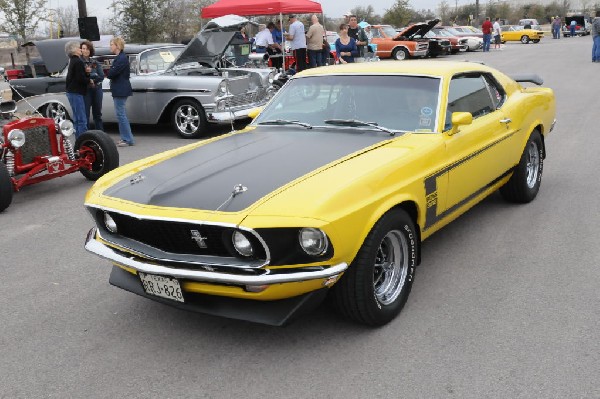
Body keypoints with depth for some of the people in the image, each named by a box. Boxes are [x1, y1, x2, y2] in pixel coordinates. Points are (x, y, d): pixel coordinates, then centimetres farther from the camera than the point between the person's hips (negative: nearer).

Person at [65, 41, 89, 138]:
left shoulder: (73, 61, 17)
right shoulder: (78, 62, -13)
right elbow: (80, 79, -20)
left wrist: (86, 72, -2)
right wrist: (89, 80, -3)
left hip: (72, 92, 10)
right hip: (76, 93, -10)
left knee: (77, 119, 15)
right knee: (82, 120, -11)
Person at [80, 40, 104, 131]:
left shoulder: (95, 63, 12)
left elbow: (101, 76, 0)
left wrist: (89, 74, -14)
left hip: (97, 89, 4)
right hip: (85, 90, -4)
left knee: (97, 113, 12)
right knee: (85, 114, -3)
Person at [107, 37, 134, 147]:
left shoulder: (122, 58, -16)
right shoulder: (119, 57, 16)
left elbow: (112, 73, -19)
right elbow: (113, 73, 15)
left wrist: (108, 73, 1)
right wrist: (109, 72, -5)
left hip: (120, 91, -10)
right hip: (119, 90, 10)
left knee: (121, 114, -7)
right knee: (121, 114, 13)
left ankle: (128, 139, -4)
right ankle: (125, 138, 19)